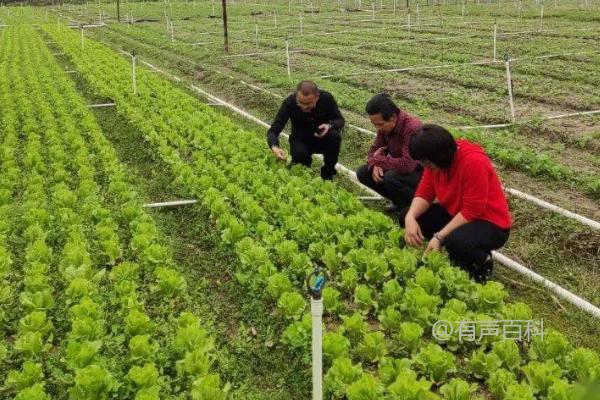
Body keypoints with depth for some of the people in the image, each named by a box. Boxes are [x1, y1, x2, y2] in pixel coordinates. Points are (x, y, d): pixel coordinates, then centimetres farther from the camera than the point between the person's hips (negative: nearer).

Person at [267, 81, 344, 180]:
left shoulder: (327, 98, -21)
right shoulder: (290, 102, -24)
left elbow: (340, 120, -7)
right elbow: (273, 130, -25)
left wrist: (330, 126, -31)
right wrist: (274, 147, -47)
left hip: (323, 139, 1)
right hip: (302, 140, -1)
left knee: (334, 136, -31)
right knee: (299, 154, -33)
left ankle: (328, 172, -7)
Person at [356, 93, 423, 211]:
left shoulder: (412, 128, -31)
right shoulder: (385, 127, -6)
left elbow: (407, 164, -39)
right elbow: (374, 149, 6)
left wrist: (379, 160, -24)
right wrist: (374, 165, -18)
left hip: (421, 173, -8)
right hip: (399, 169, 8)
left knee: (390, 177, -35)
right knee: (363, 173, -5)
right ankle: (402, 201, 7)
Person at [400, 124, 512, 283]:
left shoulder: (473, 161, -29)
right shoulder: (436, 160, -7)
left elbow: (472, 211, -28)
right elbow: (424, 193, -4)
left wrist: (439, 237, -29)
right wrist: (410, 218, -24)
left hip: (490, 223, -8)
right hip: (456, 214, 8)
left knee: (455, 241, -38)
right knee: (406, 216, -5)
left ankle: (483, 262, -3)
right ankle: (452, 252, 6)